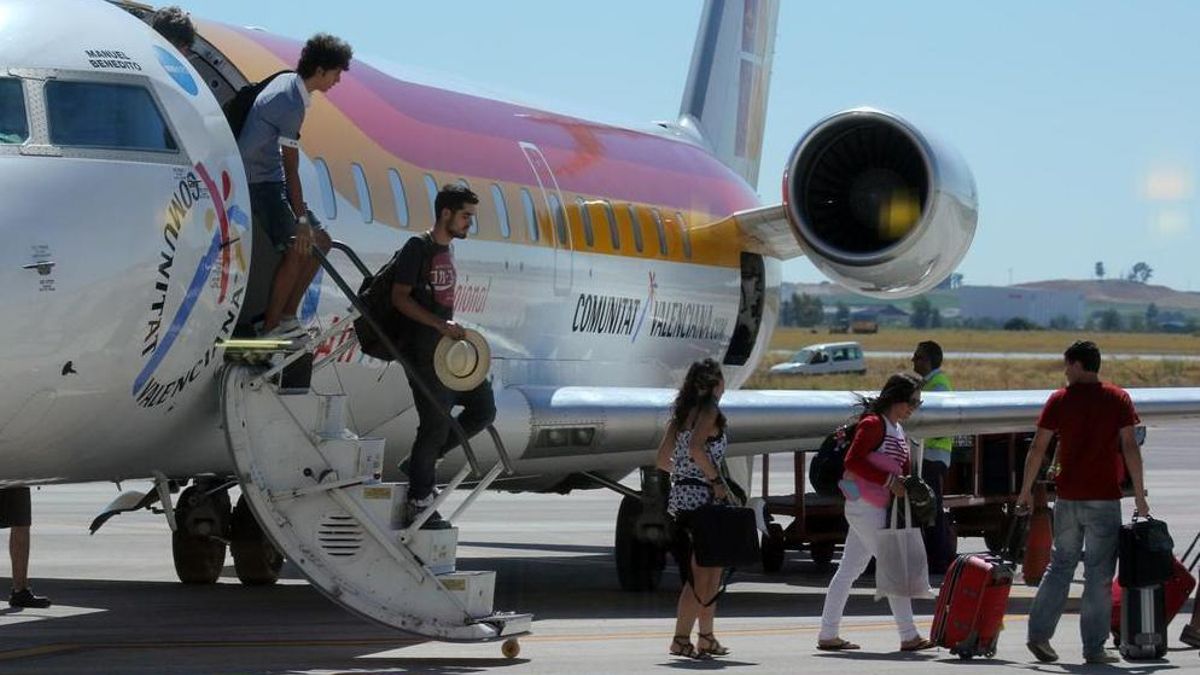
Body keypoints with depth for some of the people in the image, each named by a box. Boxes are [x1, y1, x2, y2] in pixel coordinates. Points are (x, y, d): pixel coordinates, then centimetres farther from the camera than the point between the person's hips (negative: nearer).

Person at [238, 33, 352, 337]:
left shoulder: (286, 81, 6)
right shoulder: (292, 104, -23)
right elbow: (291, 170, -23)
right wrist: (301, 220, -21)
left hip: (271, 176, 10)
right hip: (259, 180, -10)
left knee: (319, 242, 9)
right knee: (297, 248, -19)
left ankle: (287, 315, 10)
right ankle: (270, 326, -15)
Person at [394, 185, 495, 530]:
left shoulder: (446, 249, 16)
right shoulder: (418, 248, -10)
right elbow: (400, 297, -16)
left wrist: (453, 330, 15)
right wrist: (441, 324, -23)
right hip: (424, 352, -9)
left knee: (483, 410, 7)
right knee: (436, 424, -8)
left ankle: (421, 461, 16)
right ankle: (419, 502, 3)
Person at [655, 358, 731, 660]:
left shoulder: (681, 414, 14)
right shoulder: (709, 410, -8)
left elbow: (663, 460, 13)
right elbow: (696, 447, -25)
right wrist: (717, 481, -18)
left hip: (679, 496, 9)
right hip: (700, 497, -9)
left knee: (712, 569, 17)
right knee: (701, 573, -6)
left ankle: (706, 638, 21)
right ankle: (681, 640, -10)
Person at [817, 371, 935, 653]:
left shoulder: (896, 429, 17)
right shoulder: (873, 424, -13)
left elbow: (901, 469, 21)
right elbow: (853, 461, -21)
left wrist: (907, 485, 0)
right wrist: (889, 481, -22)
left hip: (877, 508, 10)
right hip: (866, 506, -10)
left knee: (848, 571, 10)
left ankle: (828, 635, 12)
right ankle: (909, 636, -5)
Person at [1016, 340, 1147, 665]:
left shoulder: (1059, 400, 2)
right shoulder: (1118, 399, -1)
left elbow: (1037, 449, 0)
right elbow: (1130, 447, -6)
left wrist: (1026, 490, 10)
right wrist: (1139, 494, -1)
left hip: (1067, 497, 2)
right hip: (1104, 498, -2)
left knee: (1060, 566, 14)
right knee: (1099, 574, 2)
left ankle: (1039, 634, 8)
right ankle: (1094, 648, 2)